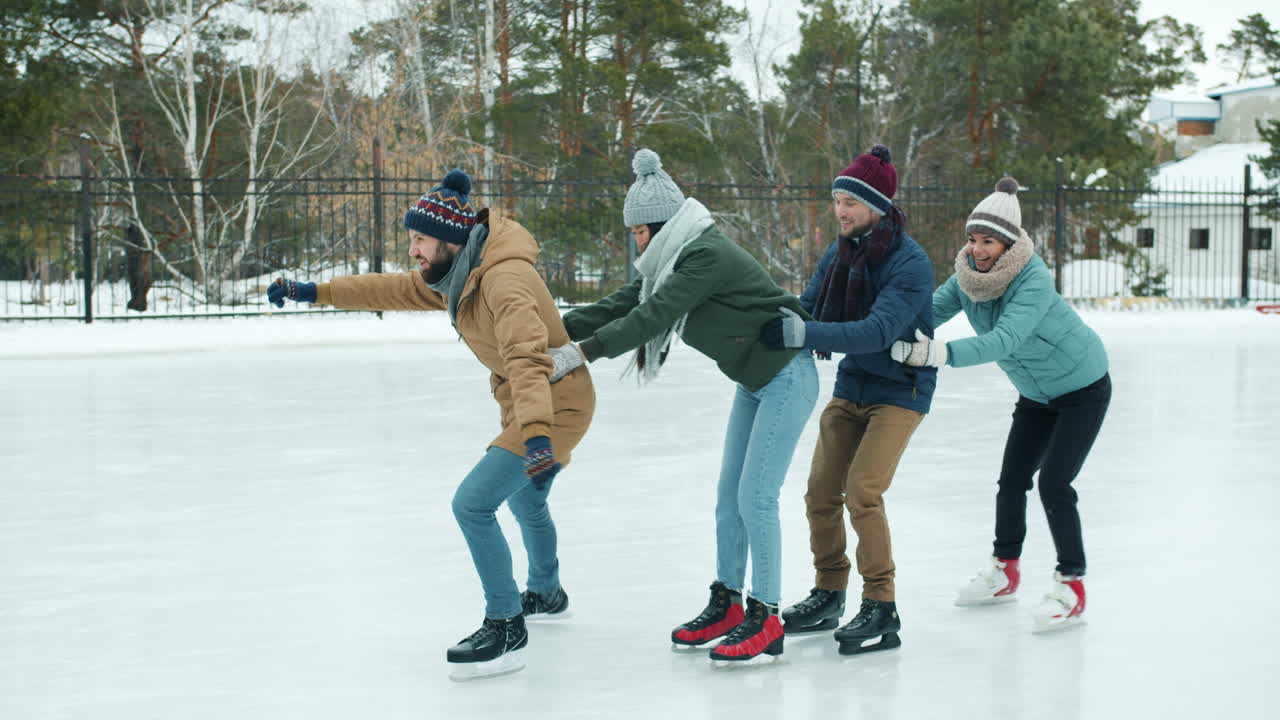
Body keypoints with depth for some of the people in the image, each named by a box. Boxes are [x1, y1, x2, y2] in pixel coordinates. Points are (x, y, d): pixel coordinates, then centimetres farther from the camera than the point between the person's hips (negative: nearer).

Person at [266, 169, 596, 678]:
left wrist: (537, 431, -53)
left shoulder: (504, 279, -28)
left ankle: (505, 630, -11)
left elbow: (528, 357, -41)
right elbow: (395, 290, 9)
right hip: (531, 409, 11)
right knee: (525, 498, 31)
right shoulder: (455, 274, 2)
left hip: (556, 407, -11)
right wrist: (316, 292, 3)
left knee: (472, 502, -19)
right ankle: (546, 594, 56)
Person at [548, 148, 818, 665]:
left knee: (755, 497, -12)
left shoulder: (705, 255, -25)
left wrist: (584, 351, -30)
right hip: (753, 380, 10)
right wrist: (557, 328, -7)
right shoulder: (674, 258, 5)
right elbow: (623, 304, 2)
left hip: (785, 376, -10)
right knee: (729, 496, 10)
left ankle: (765, 622, -7)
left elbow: (652, 316, -31)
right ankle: (726, 604, 19)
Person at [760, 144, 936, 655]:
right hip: (849, 387, 7)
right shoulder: (839, 253, 1)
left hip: (898, 391, -7)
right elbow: (806, 308, 1)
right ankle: (828, 595, 22)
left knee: (861, 492, -18)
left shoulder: (910, 263, -21)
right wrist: (770, 323, -20)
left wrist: (806, 334, -43)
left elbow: (879, 330, -34)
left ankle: (882, 612, -9)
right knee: (821, 492, 4)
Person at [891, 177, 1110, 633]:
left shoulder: (1034, 282, -34)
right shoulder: (968, 275, -11)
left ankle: (1072, 586, -1)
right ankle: (1004, 570, 29)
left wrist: (940, 354, -57)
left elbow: (1004, 340, -46)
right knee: (1012, 479, 11)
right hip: (1036, 392, 8)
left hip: (1083, 389, -8)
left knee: (1054, 484, -14)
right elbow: (931, 309, -15)